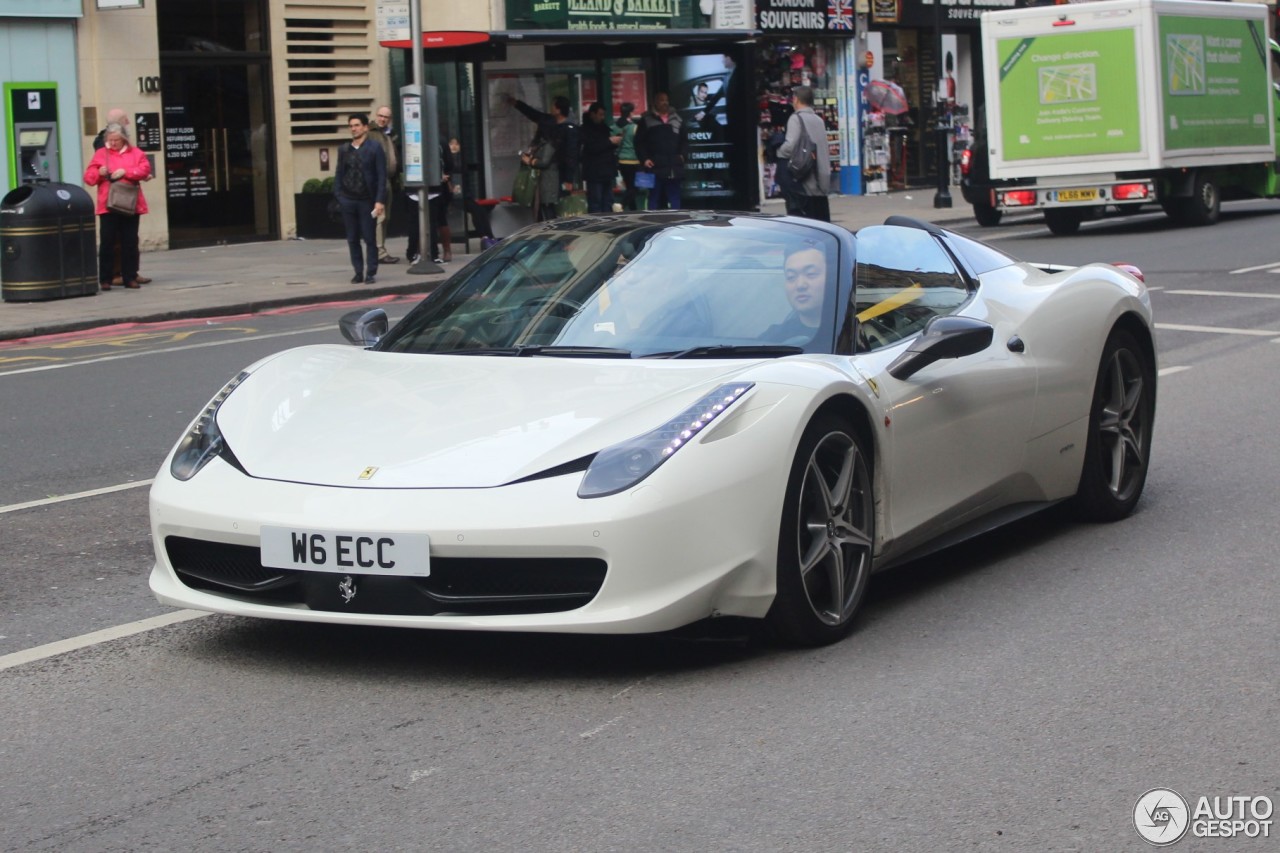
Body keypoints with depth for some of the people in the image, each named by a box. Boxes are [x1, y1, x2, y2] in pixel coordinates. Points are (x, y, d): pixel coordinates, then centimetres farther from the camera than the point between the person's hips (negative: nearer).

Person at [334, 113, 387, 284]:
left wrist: (380, 200, -13)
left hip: (367, 200, -4)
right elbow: (338, 175, 11)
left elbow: (382, 176, -6)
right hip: (348, 200, 4)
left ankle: (371, 273, 6)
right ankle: (358, 272, 12)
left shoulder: (374, 148, -1)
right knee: (352, 239, 5)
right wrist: (338, 197, 0)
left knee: (369, 238, -1)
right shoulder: (344, 150, 10)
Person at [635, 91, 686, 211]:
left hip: (674, 167, 4)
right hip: (655, 166, -4)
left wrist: (682, 154, 7)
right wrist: (644, 159, -9)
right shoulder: (646, 119, 0)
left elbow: (683, 140, 21)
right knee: (655, 198, 0)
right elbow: (639, 142, 0)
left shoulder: (677, 118, 12)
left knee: (675, 199, 6)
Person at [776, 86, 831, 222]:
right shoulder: (819, 120, 12)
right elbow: (825, 149, 15)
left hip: (803, 182, -7)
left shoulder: (796, 118, -8)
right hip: (821, 180, 7)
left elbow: (790, 146, -16)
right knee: (822, 221, 10)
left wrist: (779, 151, 1)